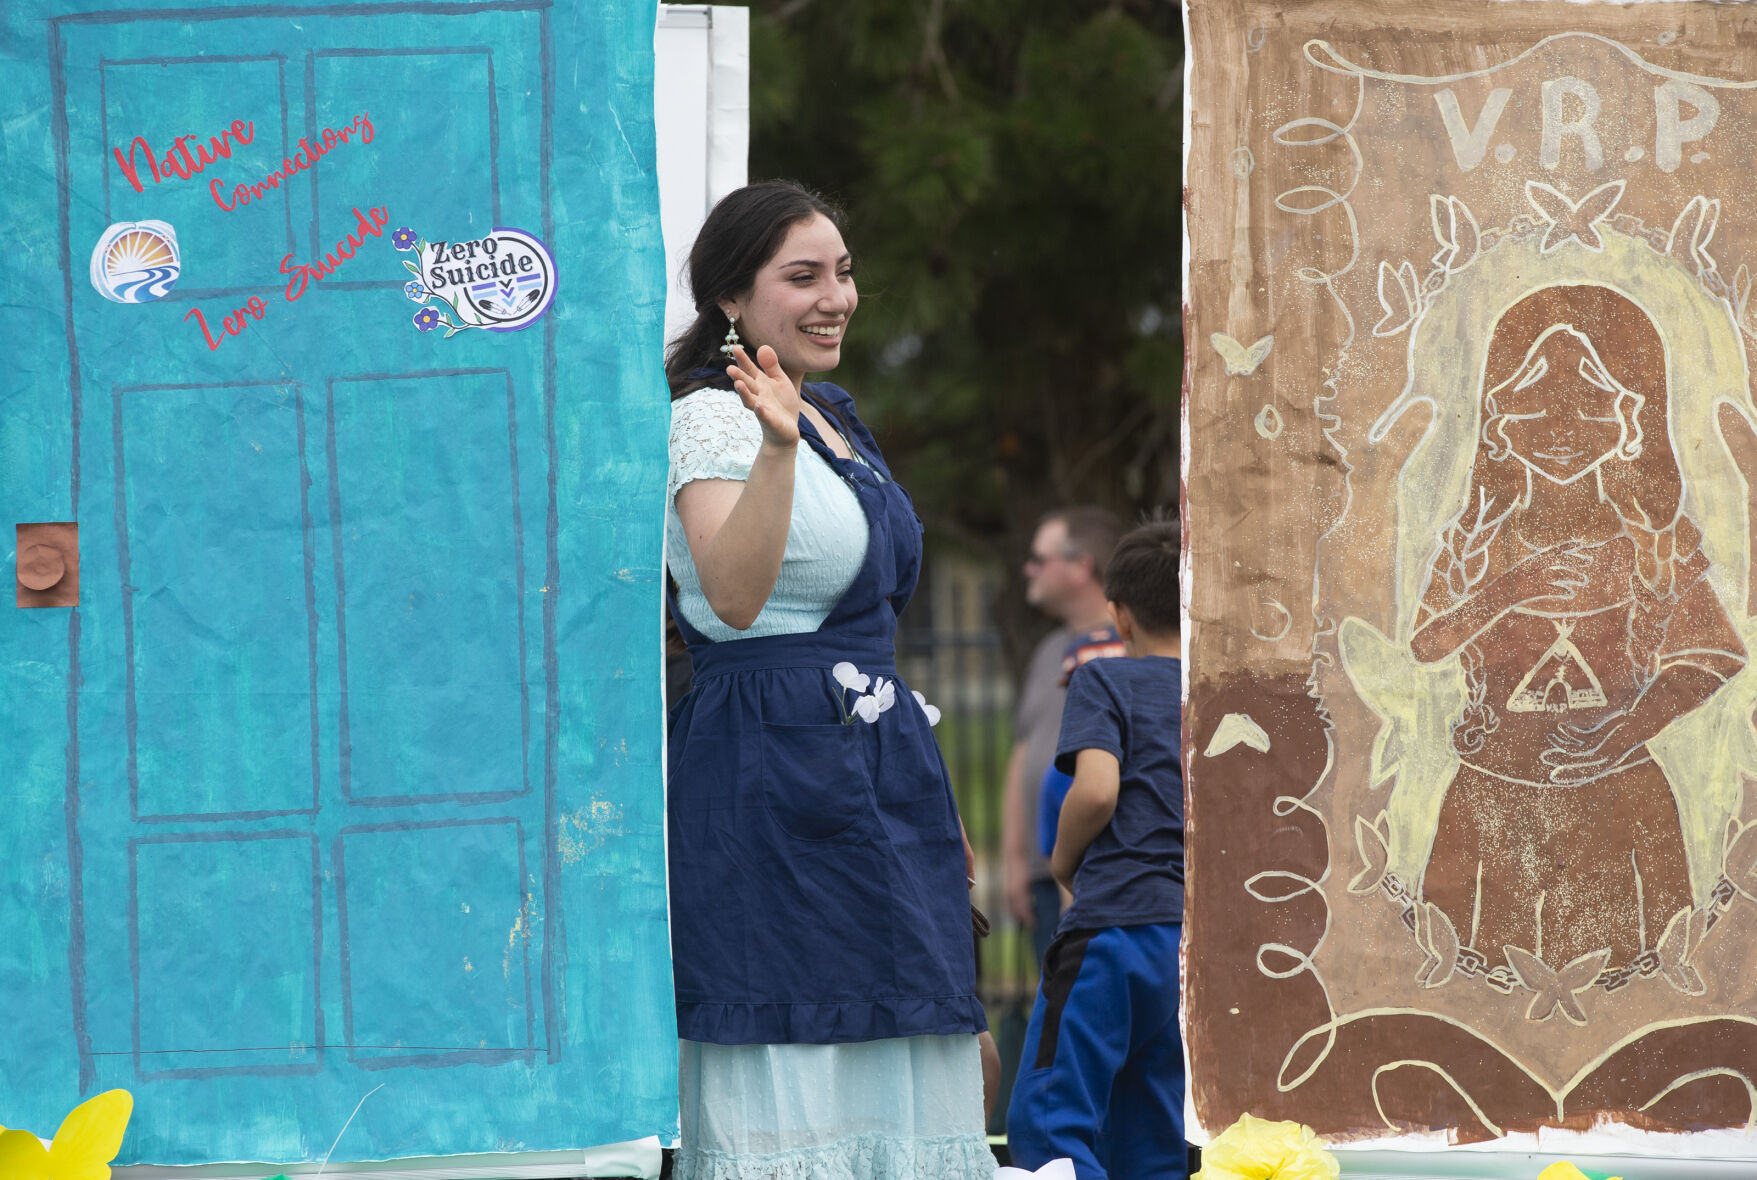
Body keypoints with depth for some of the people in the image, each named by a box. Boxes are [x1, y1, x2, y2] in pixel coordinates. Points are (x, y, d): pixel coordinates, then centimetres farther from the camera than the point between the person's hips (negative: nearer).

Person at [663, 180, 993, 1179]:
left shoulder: (836, 419, 18)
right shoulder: (712, 418, -9)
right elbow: (735, 597, -26)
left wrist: (931, 800, 24)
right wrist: (776, 447, -39)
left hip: (880, 769, 9)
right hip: (769, 782, -9)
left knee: (889, 1076, 6)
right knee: (790, 1052, -11)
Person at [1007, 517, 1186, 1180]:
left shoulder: (1106, 682, 1)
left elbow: (1096, 790, -14)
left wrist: (1063, 861, 4)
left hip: (1116, 928, -6)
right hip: (1206, 939, 6)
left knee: (1045, 1126, -7)